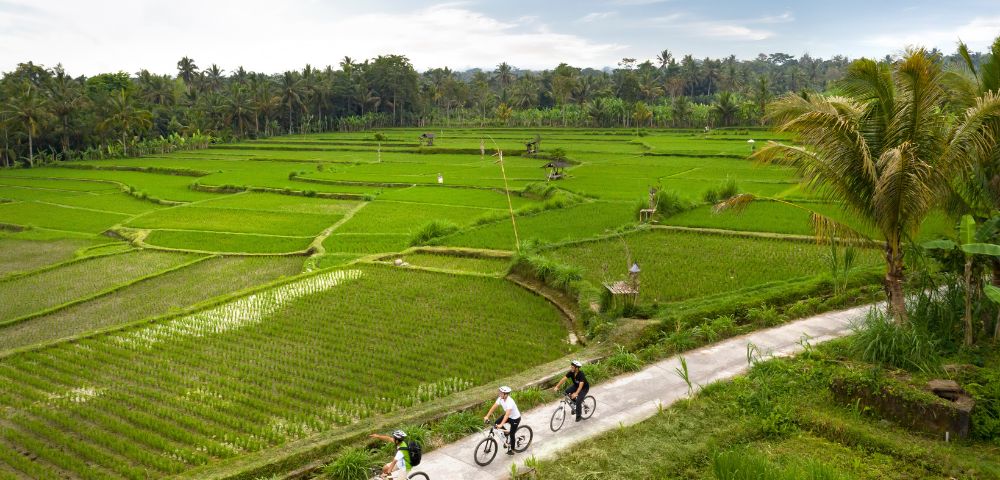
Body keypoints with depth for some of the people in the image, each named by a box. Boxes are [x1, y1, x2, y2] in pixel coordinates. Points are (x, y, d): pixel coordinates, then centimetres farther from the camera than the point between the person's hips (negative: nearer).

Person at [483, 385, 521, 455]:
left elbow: (507, 414, -44)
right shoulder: (500, 399, -15)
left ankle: (512, 450, 21)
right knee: (496, 423, -6)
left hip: (515, 418, -7)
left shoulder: (510, 402, -37)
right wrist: (487, 416, -20)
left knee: (511, 434, -1)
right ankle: (507, 435, 13)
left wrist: (501, 424, -51)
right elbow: (494, 407, -13)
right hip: (508, 416, 7)